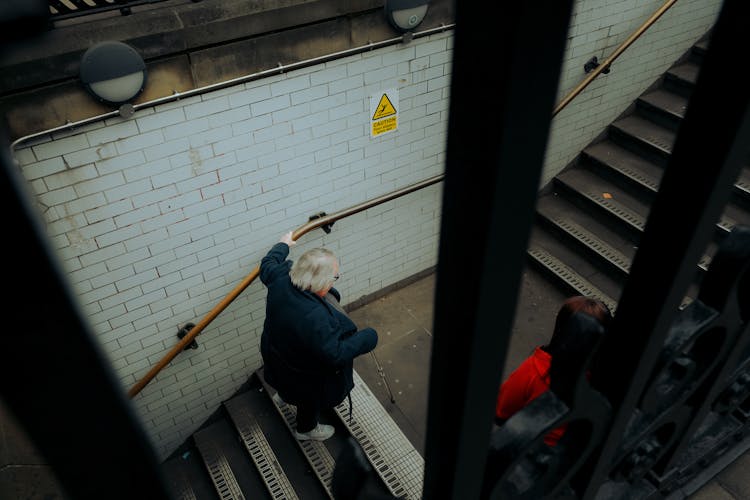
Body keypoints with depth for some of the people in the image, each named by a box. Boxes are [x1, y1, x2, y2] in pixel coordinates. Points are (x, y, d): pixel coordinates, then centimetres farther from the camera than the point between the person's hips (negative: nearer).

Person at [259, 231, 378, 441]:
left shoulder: (282, 278, -26)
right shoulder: (314, 318, -47)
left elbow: (268, 265, -2)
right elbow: (334, 354, -37)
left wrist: (282, 245, 16)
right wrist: (366, 338, -25)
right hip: (305, 375, -7)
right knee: (311, 402, 27)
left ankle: (283, 394, 72)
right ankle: (306, 429, 56)